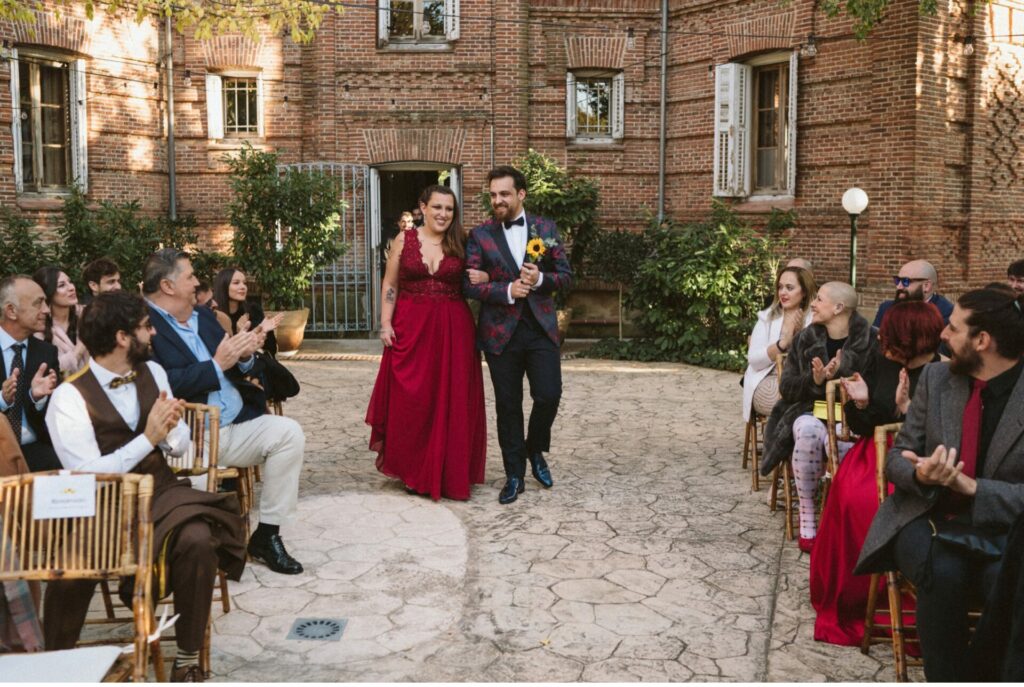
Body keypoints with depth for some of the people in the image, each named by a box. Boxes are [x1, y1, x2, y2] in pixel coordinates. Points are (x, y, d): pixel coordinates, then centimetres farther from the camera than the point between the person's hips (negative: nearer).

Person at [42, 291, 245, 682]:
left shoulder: (153, 372, 6)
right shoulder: (70, 397, -12)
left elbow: (180, 447, 11)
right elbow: (87, 477, -18)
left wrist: (170, 428, -12)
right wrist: (149, 437, -21)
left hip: (160, 493, 4)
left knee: (198, 540, -27)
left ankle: (188, 660, -9)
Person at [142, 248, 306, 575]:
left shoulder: (204, 316, 17)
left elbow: (241, 374, 19)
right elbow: (165, 385, -21)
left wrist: (244, 358, -4)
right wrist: (217, 365, -16)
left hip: (237, 425, 8)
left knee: (288, 432, -14)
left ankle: (267, 534, -4)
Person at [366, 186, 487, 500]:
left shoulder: (461, 244, 5)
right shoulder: (404, 240, 3)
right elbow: (390, 285, 5)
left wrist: (484, 279, -11)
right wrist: (385, 323, -3)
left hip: (452, 331, 1)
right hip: (411, 329, 0)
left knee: (451, 402, 3)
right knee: (411, 402, 2)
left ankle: (449, 472, 16)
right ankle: (415, 473, 15)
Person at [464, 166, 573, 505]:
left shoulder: (546, 229, 5)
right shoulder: (480, 235, 1)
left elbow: (566, 274, 5)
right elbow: (470, 284, -4)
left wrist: (540, 279, -15)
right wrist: (507, 290, -17)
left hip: (541, 327, 1)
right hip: (501, 332, -1)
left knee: (549, 395, -6)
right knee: (508, 406, 6)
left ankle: (535, 450, 25)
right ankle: (514, 475, 20)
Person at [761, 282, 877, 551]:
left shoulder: (869, 340, -1)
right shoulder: (806, 339, 9)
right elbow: (786, 387, 5)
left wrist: (842, 376, -19)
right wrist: (814, 380, -15)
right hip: (809, 410, 2)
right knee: (809, 431, -35)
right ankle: (807, 514, -19)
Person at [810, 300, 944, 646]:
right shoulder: (880, 364, 8)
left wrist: (906, 408, -26)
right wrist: (861, 402, -8)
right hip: (874, 452, 5)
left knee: (868, 501, -31)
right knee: (849, 495, -26)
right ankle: (844, 602, -9)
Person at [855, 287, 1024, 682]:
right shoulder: (936, 376, 3)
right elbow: (898, 455, 7)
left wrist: (972, 487, -22)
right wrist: (919, 474, -16)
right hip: (927, 517, 2)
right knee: (943, 573, -31)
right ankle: (945, 677, -13)